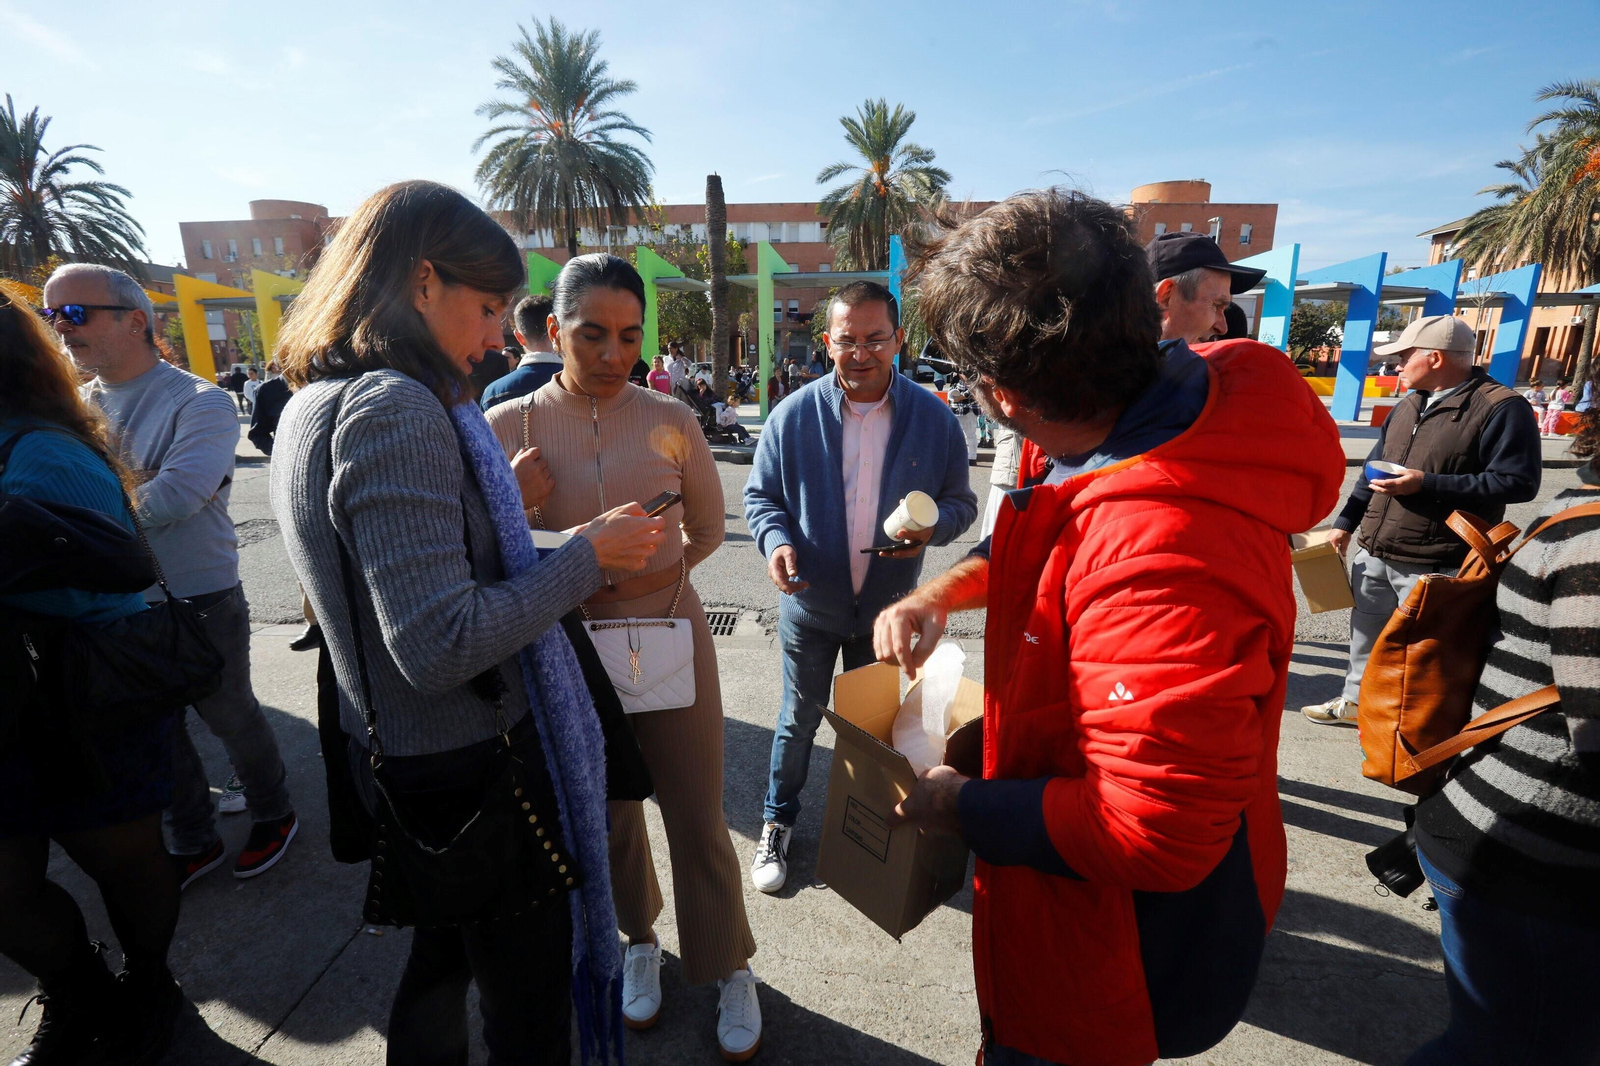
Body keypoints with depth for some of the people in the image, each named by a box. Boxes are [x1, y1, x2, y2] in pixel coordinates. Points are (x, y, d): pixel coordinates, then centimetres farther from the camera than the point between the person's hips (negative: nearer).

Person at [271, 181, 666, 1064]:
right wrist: (586, 555, -20)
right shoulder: (394, 407, -24)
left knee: (440, 958, 30)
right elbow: (439, 648, -29)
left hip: (392, 754, 10)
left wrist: (502, 495, 12)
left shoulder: (316, 402, 7)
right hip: (469, 765, -10)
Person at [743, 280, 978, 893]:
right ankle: (777, 824, 40)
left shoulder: (933, 418, -8)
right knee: (799, 720, 15)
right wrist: (776, 541, -21)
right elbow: (760, 496, -1)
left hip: (887, 608, 1)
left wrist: (931, 527, -22)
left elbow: (961, 504, 0)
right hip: (811, 604, -1)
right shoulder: (794, 415, -10)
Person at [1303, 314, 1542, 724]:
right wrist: (1345, 522, 16)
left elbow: (1518, 482, -17)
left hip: (1432, 566, -8)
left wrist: (1426, 485, -23)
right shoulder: (1408, 406, 12)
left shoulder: (1501, 408, -12)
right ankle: (1357, 700, 36)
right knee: (1365, 633, 19)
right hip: (1373, 553, 8)